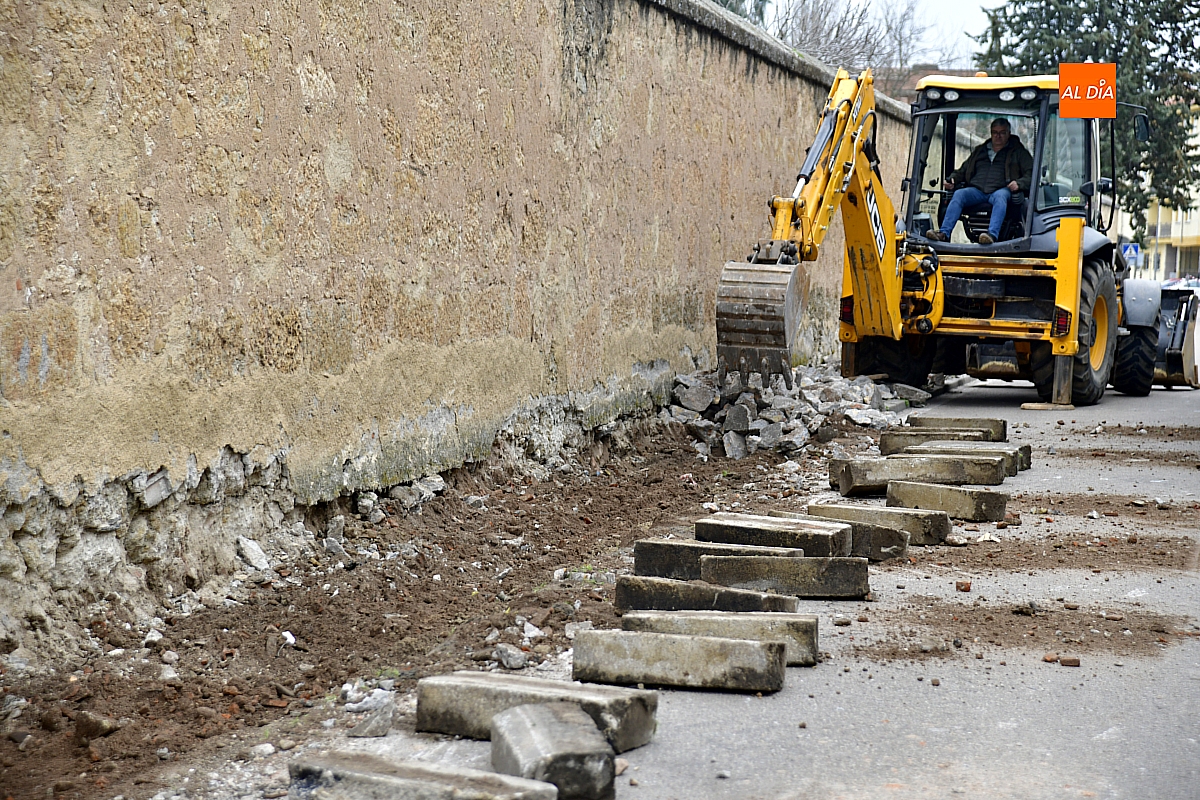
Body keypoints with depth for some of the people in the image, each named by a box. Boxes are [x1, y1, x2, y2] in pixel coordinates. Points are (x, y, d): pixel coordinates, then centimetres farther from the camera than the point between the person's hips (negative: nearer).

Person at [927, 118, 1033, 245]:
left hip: (1001, 190, -3)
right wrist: (952, 179, 12)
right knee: (959, 194, -27)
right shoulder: (979, 151, 31)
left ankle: (992, 235, -58)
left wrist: (1019, 183, -14)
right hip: (976, 190, 3)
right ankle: (944, 233, -42)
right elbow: (962, 171, 35)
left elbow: (1031, 174, 8)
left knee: (1000, 196, -39)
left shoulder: (1018, 152, 19)